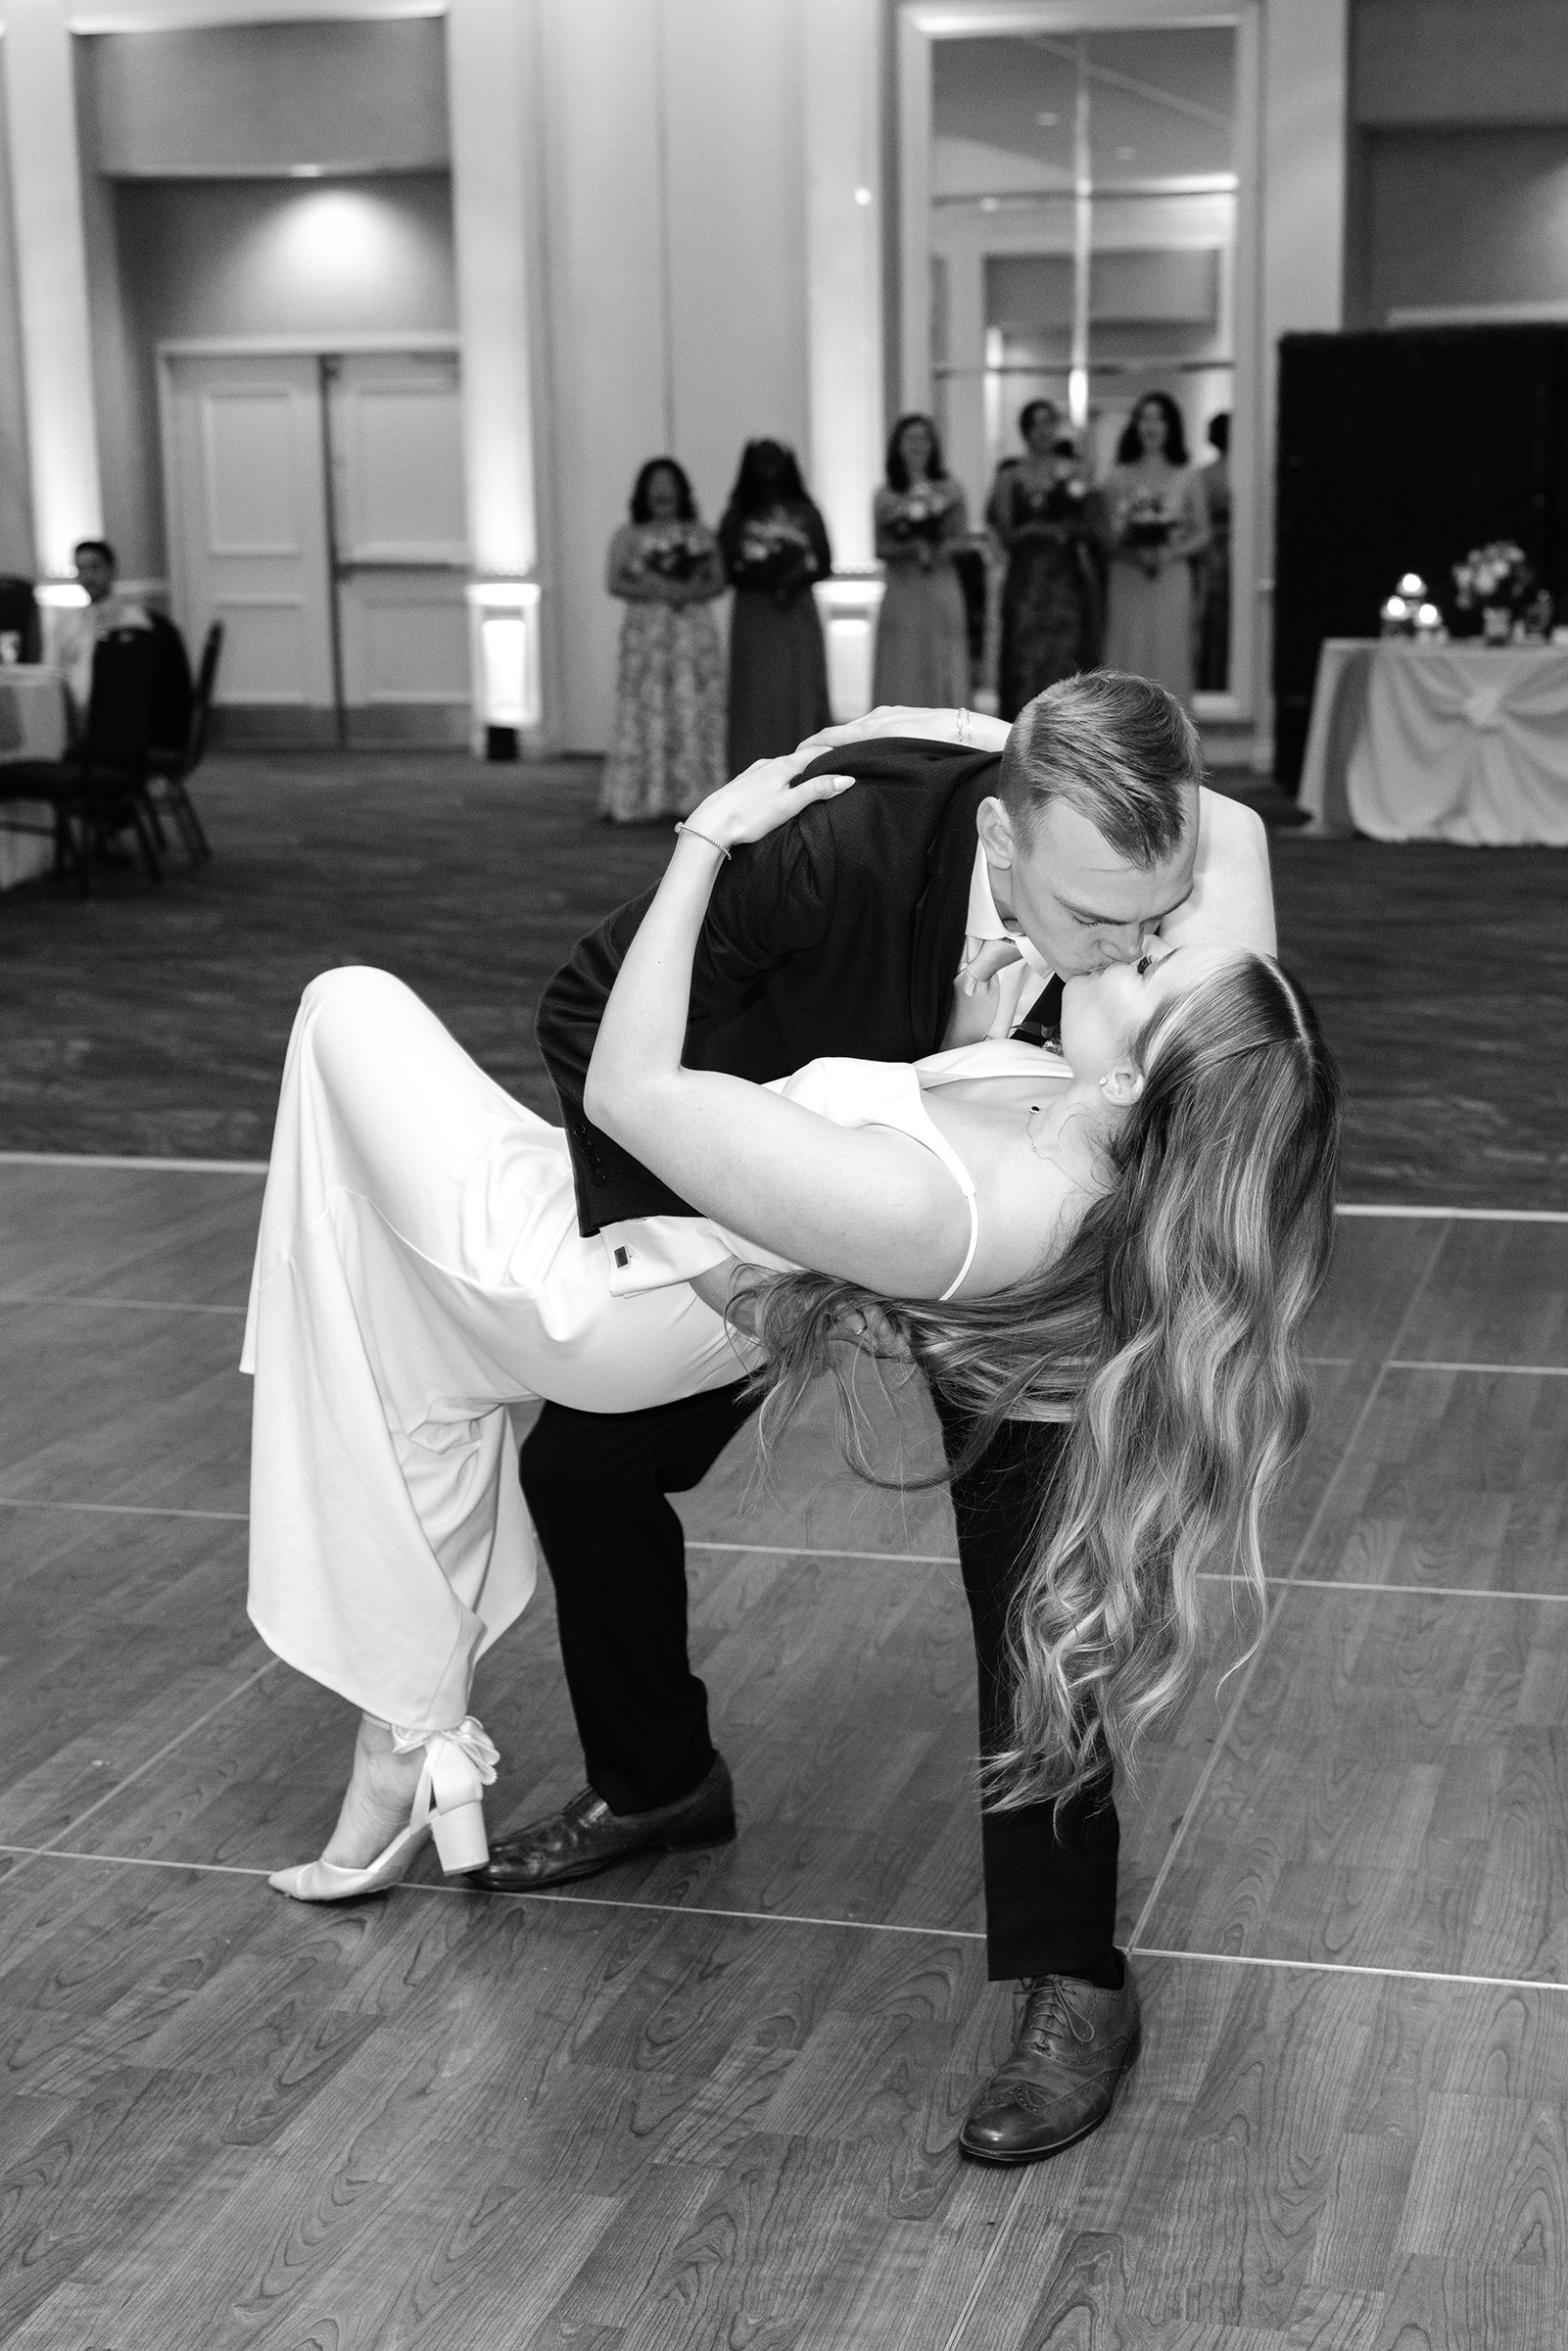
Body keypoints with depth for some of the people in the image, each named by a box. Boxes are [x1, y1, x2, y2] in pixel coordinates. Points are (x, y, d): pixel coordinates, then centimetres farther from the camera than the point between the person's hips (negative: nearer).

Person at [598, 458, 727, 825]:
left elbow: (717, 582, 10)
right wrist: (660, 591, -13)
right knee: (644, 715, -7)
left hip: (695, 632, 2)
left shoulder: (700, 534, 14)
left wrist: (689, 593, -11)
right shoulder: (628, 536, 8)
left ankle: (694, 797, -2)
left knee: (696, 717, -3)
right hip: (646, 633, -2)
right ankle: (628, 802, -7)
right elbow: (614, 582, -2)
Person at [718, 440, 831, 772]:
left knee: (803, 692, -3)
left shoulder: (805, 514, 10)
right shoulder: (738, 517, 6)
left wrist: (798, 577, -10)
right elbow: (726, 569, 0)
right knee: (757, 693, -6)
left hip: (798, 610, 1)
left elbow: (824, 563, 8)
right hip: (754, 613, -1)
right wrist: (759, 576, -15)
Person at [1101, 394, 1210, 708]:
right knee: (1127, 661, -4)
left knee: (1168, 657, -2)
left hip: (1171, 579, 0)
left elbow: (1202, 534, 7)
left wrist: (1171, 553, -11)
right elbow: (1103, 536, 5)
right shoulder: (1117, 478, 7)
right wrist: (1132, 552, -14)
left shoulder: (1186, 478, 7)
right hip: (1127, 584, 0)